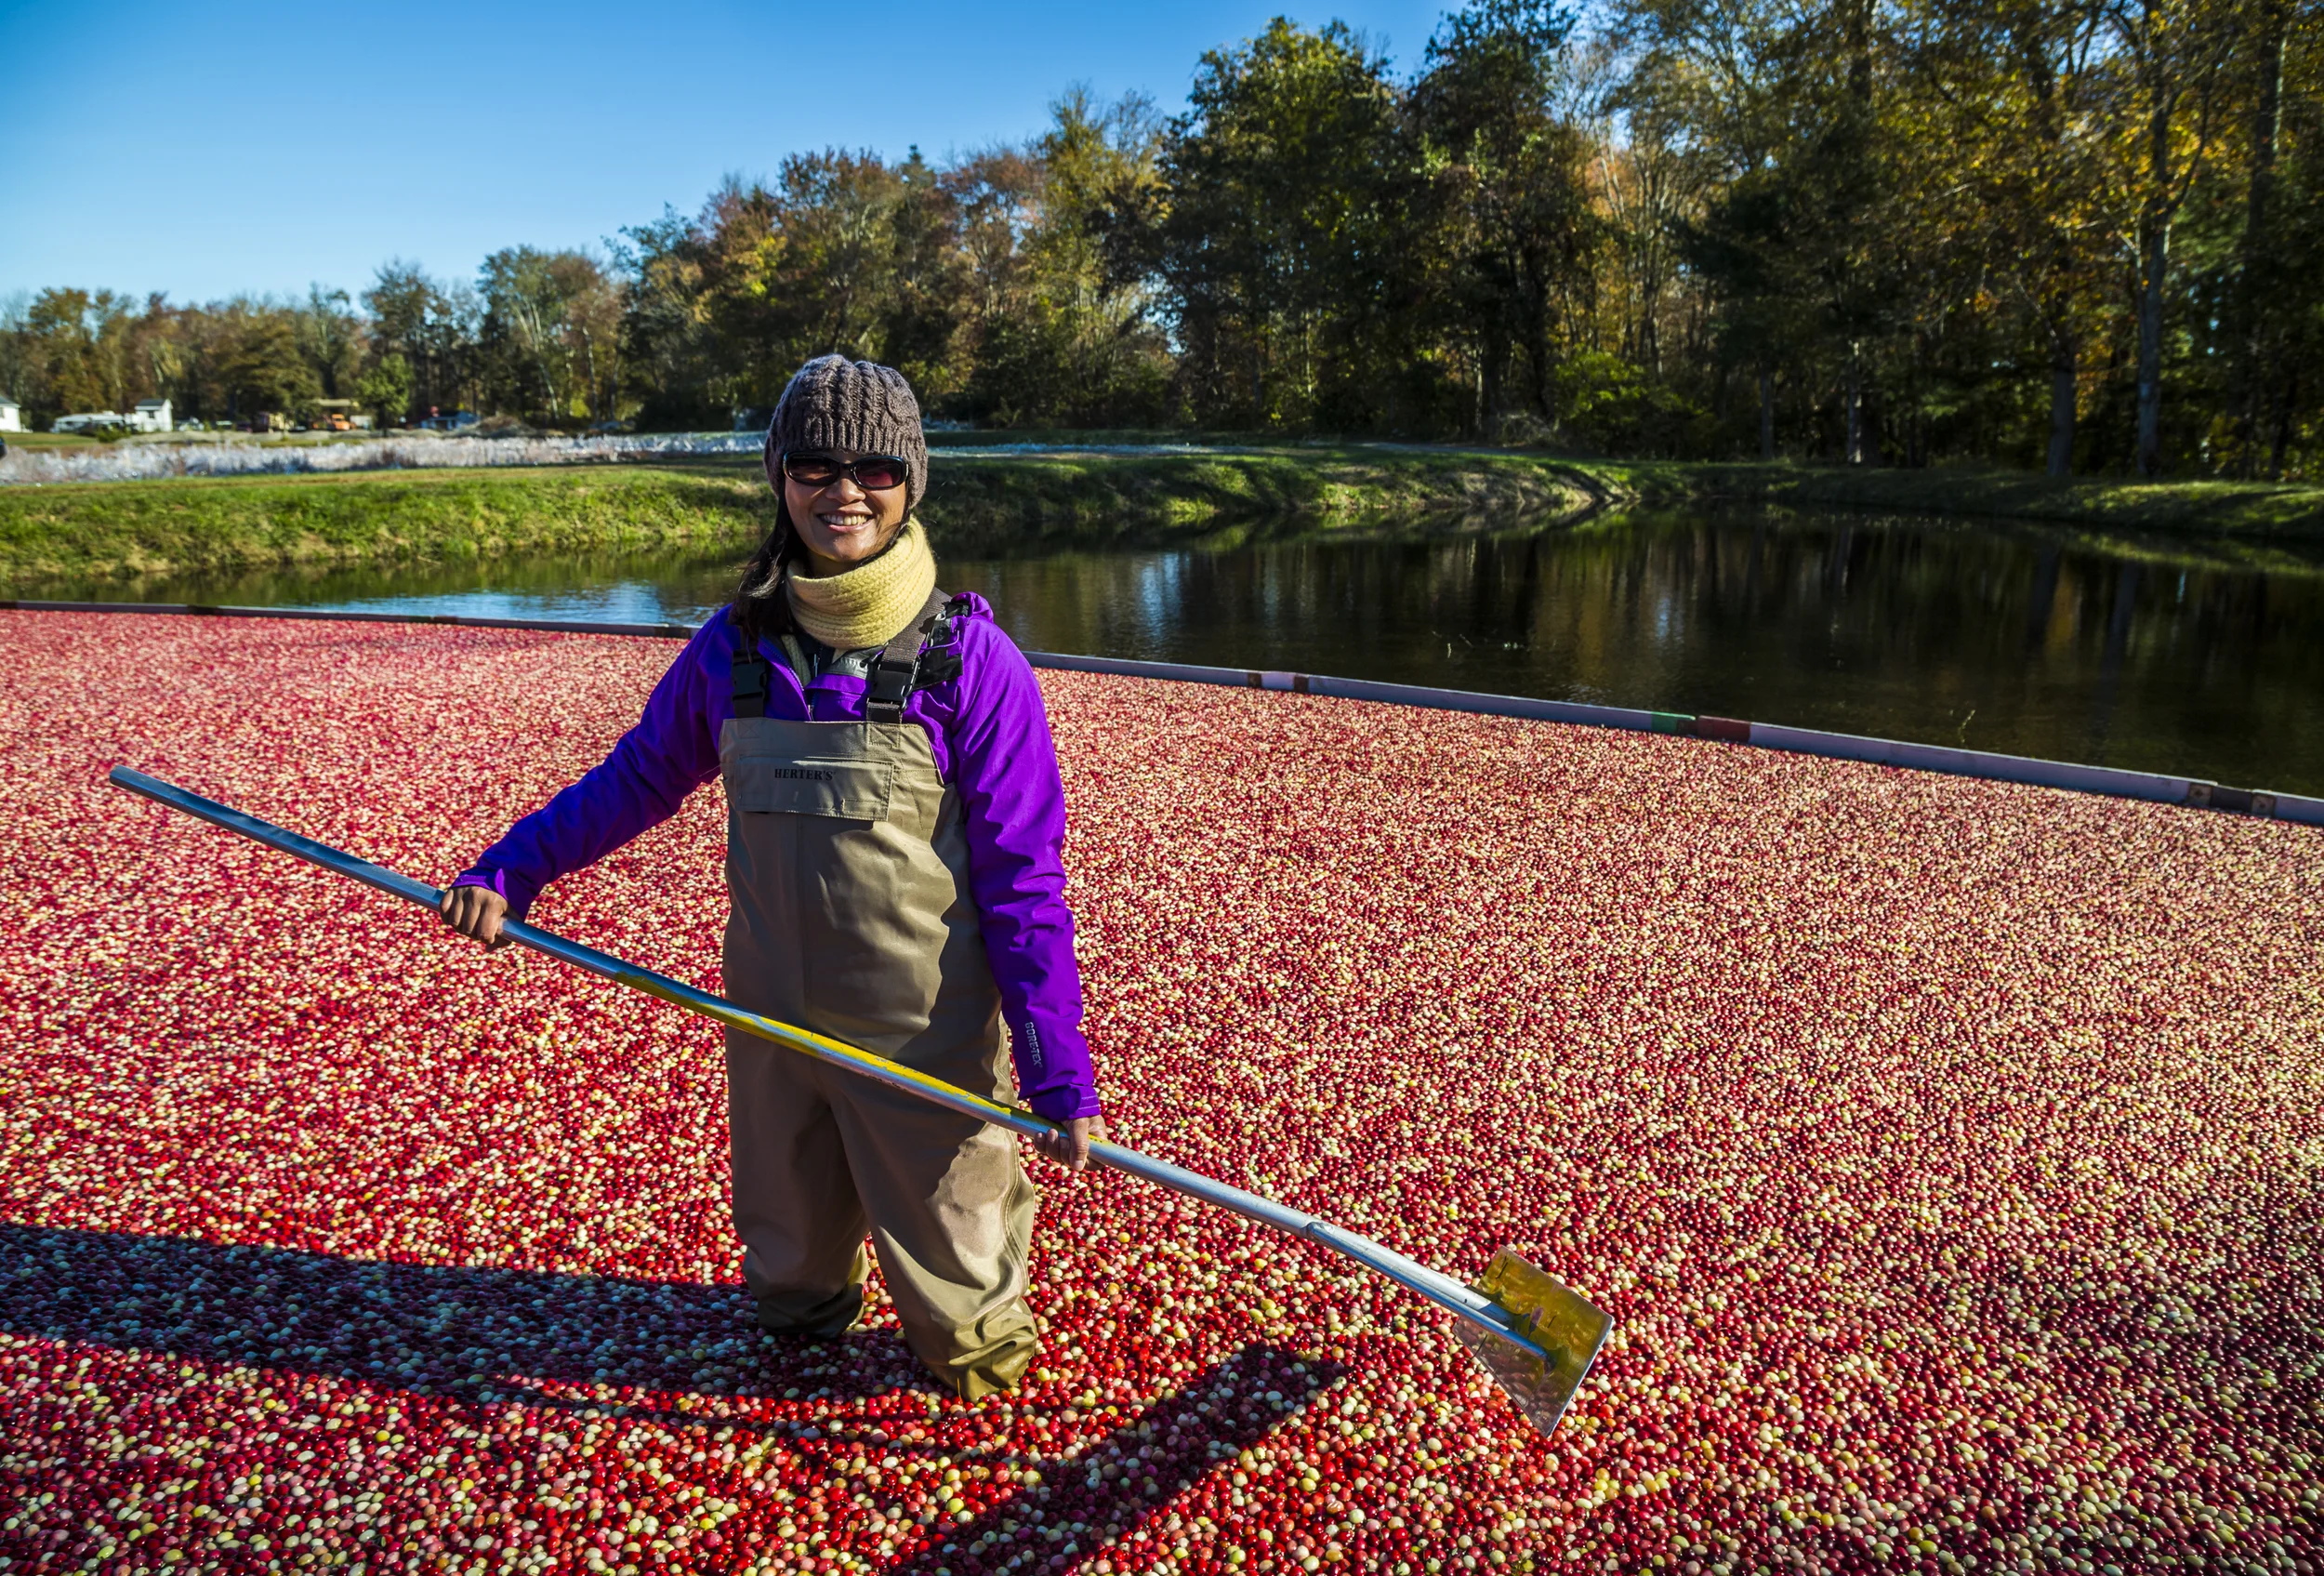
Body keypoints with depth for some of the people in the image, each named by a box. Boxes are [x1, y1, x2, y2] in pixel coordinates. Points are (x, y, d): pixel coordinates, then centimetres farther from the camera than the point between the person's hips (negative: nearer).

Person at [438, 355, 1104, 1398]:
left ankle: (974, 1345, 43)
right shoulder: (735, 646, -2)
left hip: (924, 1033, -3)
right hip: (772, 1023, 4)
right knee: (786, 1248, 21)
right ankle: (800, 1312, 53)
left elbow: (1023, 880, -12)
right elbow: (639, 776, 15)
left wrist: (1058, 1070, -13)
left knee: (951, 1246, 12)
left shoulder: (970, 657, -13)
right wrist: (510, 867, 9)